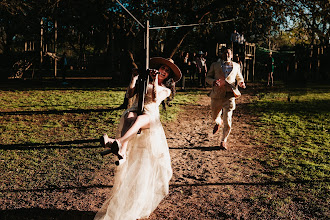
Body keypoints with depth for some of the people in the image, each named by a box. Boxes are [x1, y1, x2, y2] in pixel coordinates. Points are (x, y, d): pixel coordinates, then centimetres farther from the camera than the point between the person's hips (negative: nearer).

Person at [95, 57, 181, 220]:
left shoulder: (165, 90, 23)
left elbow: (155, 99, 0)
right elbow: (131, 92, 12)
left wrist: (155, 80, 2)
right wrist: (134, 77, 11)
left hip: (150, 117, -2)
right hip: (134, 112, 2)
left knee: (142, 118, -40)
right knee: (130, 116, -37)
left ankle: (119, 142, -66)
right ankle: (122, 152, -56)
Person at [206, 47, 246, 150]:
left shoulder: (236, 66, 12)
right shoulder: (215, 65, 8)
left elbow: (239, 78, 26)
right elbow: (208, 77, 8)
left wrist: (241, 83, 2)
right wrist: (213, 81, -14)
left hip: (229, 95, -1)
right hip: (217, 95, 1)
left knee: (227, 120, -7)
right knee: (215, 117, 16)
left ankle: (224, 141, 11)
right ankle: (218, 123, 55)